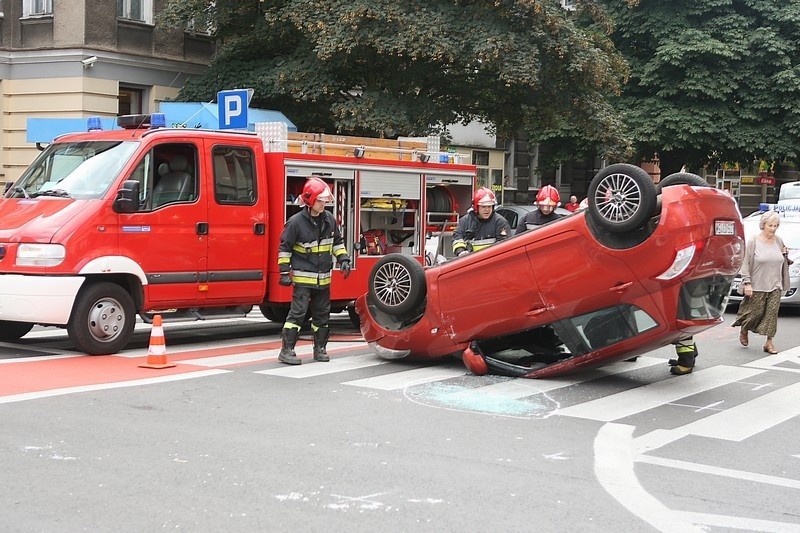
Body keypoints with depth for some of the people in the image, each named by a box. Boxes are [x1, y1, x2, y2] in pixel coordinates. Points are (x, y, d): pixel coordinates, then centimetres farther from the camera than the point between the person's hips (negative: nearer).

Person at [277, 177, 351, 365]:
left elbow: (337, 242, 18)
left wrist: (343, 260, 7)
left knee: (322, 314, 11)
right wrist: (285, 271, -10)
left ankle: (320, 348, 22)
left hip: (323, 278, 6)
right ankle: (286, 350, -7)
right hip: (303, 277, -6)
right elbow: (285, 247, -7)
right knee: (298, 312, -10)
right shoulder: (296, 222, -12)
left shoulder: (329, 219, 6)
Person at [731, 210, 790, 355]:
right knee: (755, 312, 3)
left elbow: (783, 262, 23)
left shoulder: (779, 241, 9)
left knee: (772, 313, -1)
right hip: (757, 286, -4)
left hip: (775, 286, 4)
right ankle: (743, 331, 32)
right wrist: (747, 283, -14)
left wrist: (786, 255, 0)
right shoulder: (753, 242, -6)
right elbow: (746, 263, -8)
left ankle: (769, 343, 4)